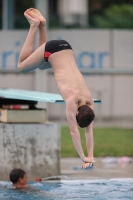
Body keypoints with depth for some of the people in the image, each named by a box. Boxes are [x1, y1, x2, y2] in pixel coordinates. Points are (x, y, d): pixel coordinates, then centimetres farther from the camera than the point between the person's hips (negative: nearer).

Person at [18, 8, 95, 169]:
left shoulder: (89, 100, -16)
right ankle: (35, 25, 21)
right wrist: (84, 157, -28)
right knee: (22, 66, 20)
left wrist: (90, 155, -13)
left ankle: (41, 24, 32)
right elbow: (74, 131, -28)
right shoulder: (72, 99, -29)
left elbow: (89, 130, -9)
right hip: (51, 50, -4)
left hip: (65, 48, 4)